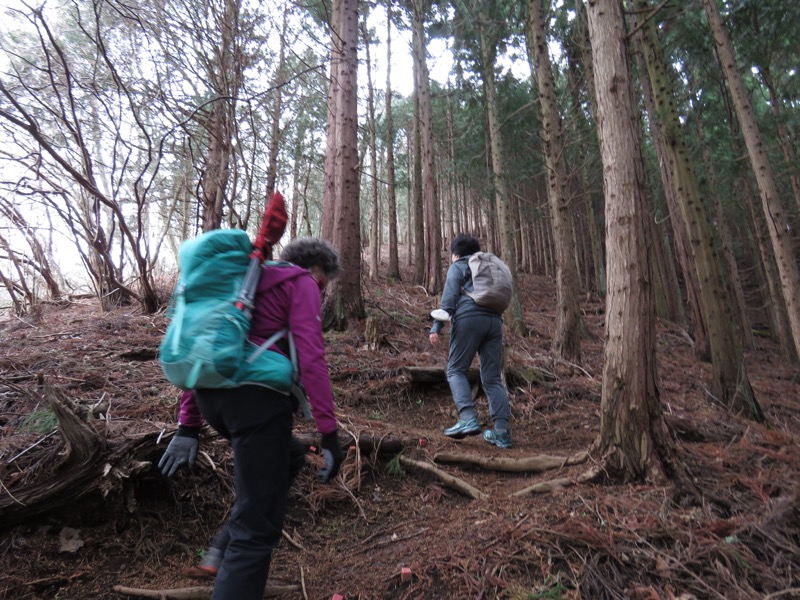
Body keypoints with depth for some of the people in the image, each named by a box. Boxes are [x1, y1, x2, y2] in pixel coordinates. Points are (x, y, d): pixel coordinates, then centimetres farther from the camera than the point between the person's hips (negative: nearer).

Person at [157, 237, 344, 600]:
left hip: (211, 394, 9)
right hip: (255, 395, -8)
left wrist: (189, 426, 23)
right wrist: (329, 434, -11)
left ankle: (224, 549, 26)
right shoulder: (301, 283, 3)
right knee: (258, 526, 2)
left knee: (289, 458, 29)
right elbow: (311, 359, -12)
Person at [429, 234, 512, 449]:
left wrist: (436, 327, -7)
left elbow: (449, 299, -2)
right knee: (493, 378, 5)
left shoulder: (457, 267, 12)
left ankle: (468, 417, -15)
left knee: (456, 370, 2)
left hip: (469, 318, -5)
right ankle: (502, 432, -2)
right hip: (494, 320, 6)